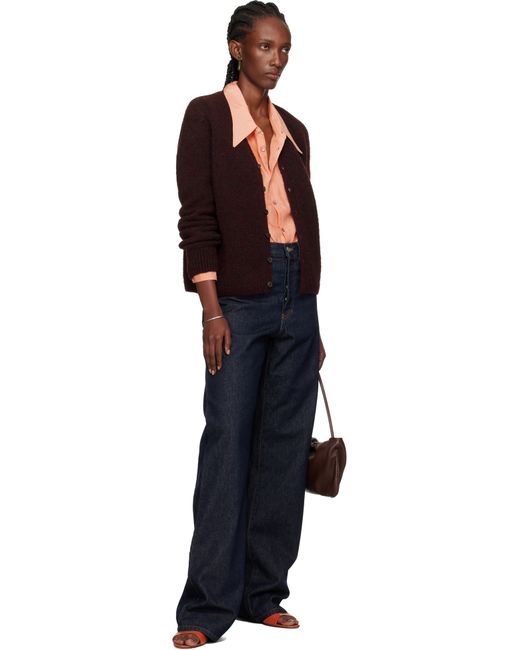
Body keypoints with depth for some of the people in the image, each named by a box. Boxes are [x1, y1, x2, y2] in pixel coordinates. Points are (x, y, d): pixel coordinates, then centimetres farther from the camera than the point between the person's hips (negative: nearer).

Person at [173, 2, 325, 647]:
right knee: (228, 446, -6)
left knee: (285, 448, 6)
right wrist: (212, 312, -15)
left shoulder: (294, 131, 15)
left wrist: (313, 324, 15)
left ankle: (263, 594, 15)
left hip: (298, 299, 6)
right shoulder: (206, 116, -2)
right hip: (239, 298, -6)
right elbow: (197, 217, -8)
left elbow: (306, 220, 16)